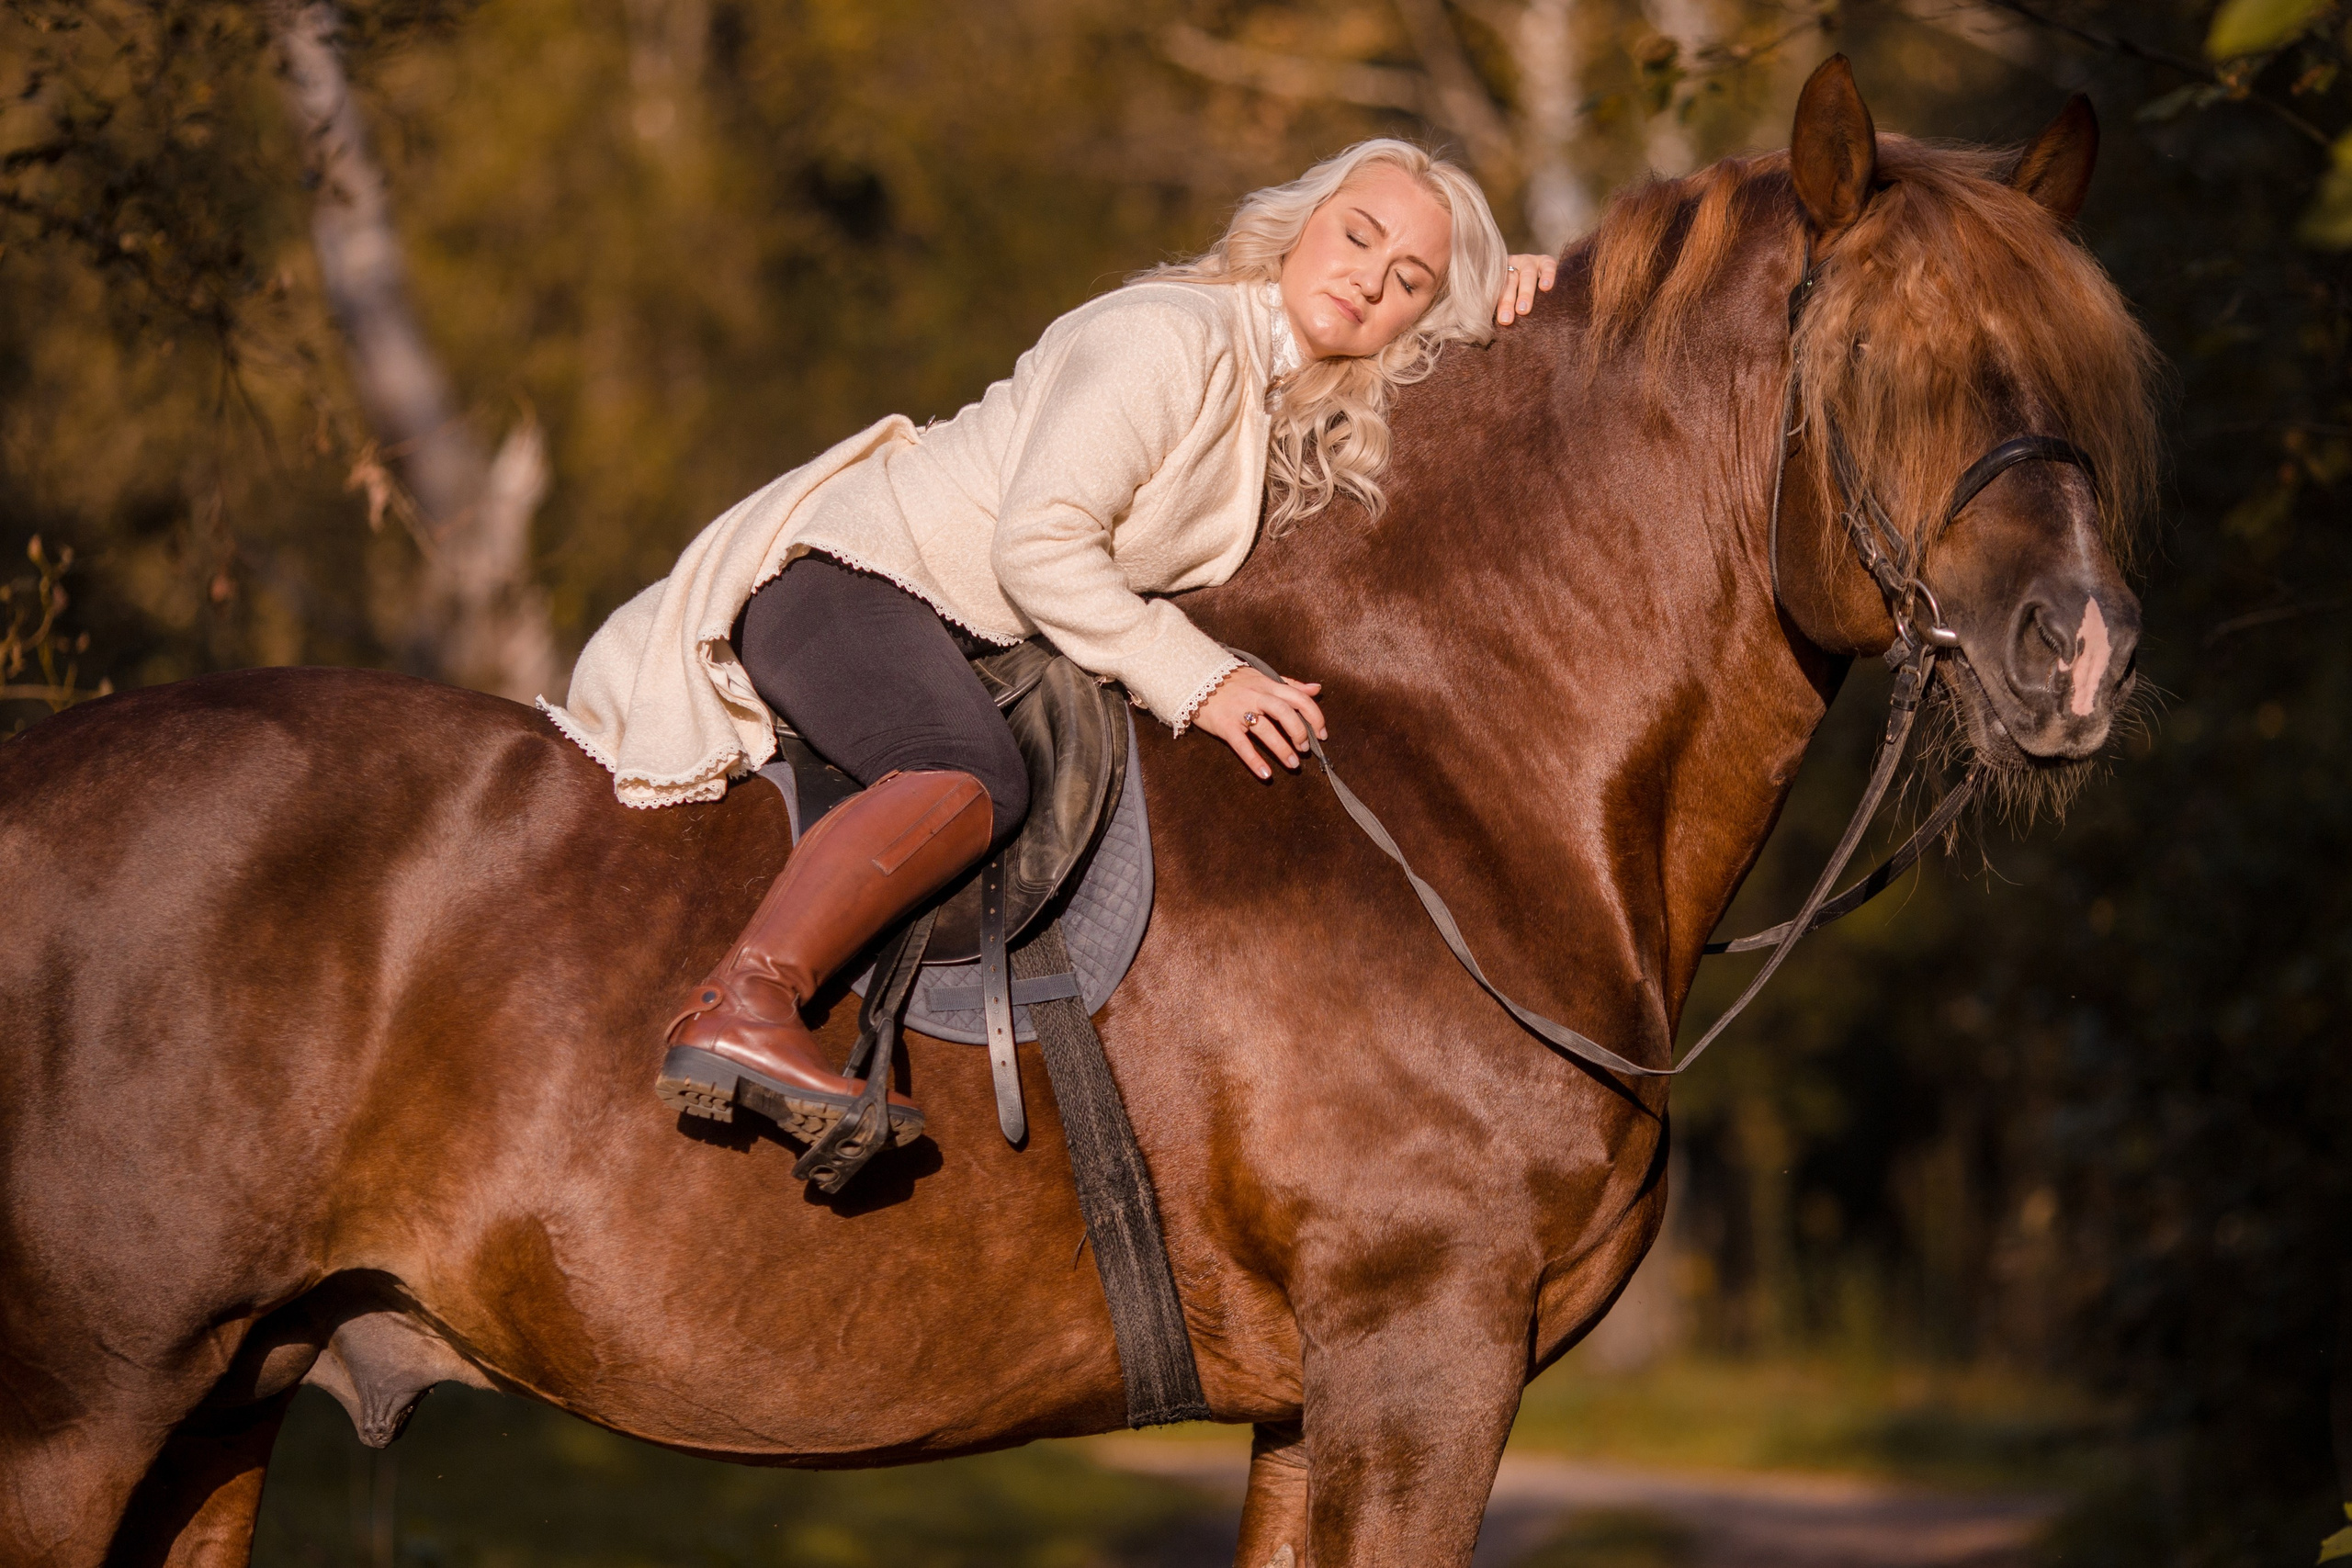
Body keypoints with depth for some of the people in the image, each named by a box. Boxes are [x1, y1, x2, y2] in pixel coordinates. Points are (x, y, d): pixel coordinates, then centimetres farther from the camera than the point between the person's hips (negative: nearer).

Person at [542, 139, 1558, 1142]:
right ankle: (736, 1017, -49)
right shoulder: (1170, 339, -16)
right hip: (845, 576, -10)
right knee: (972, 778, -34)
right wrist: (1196, 682, -24)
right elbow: (1038, 545, -22)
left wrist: (1499, 311, 9)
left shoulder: (1308, 405, 12)